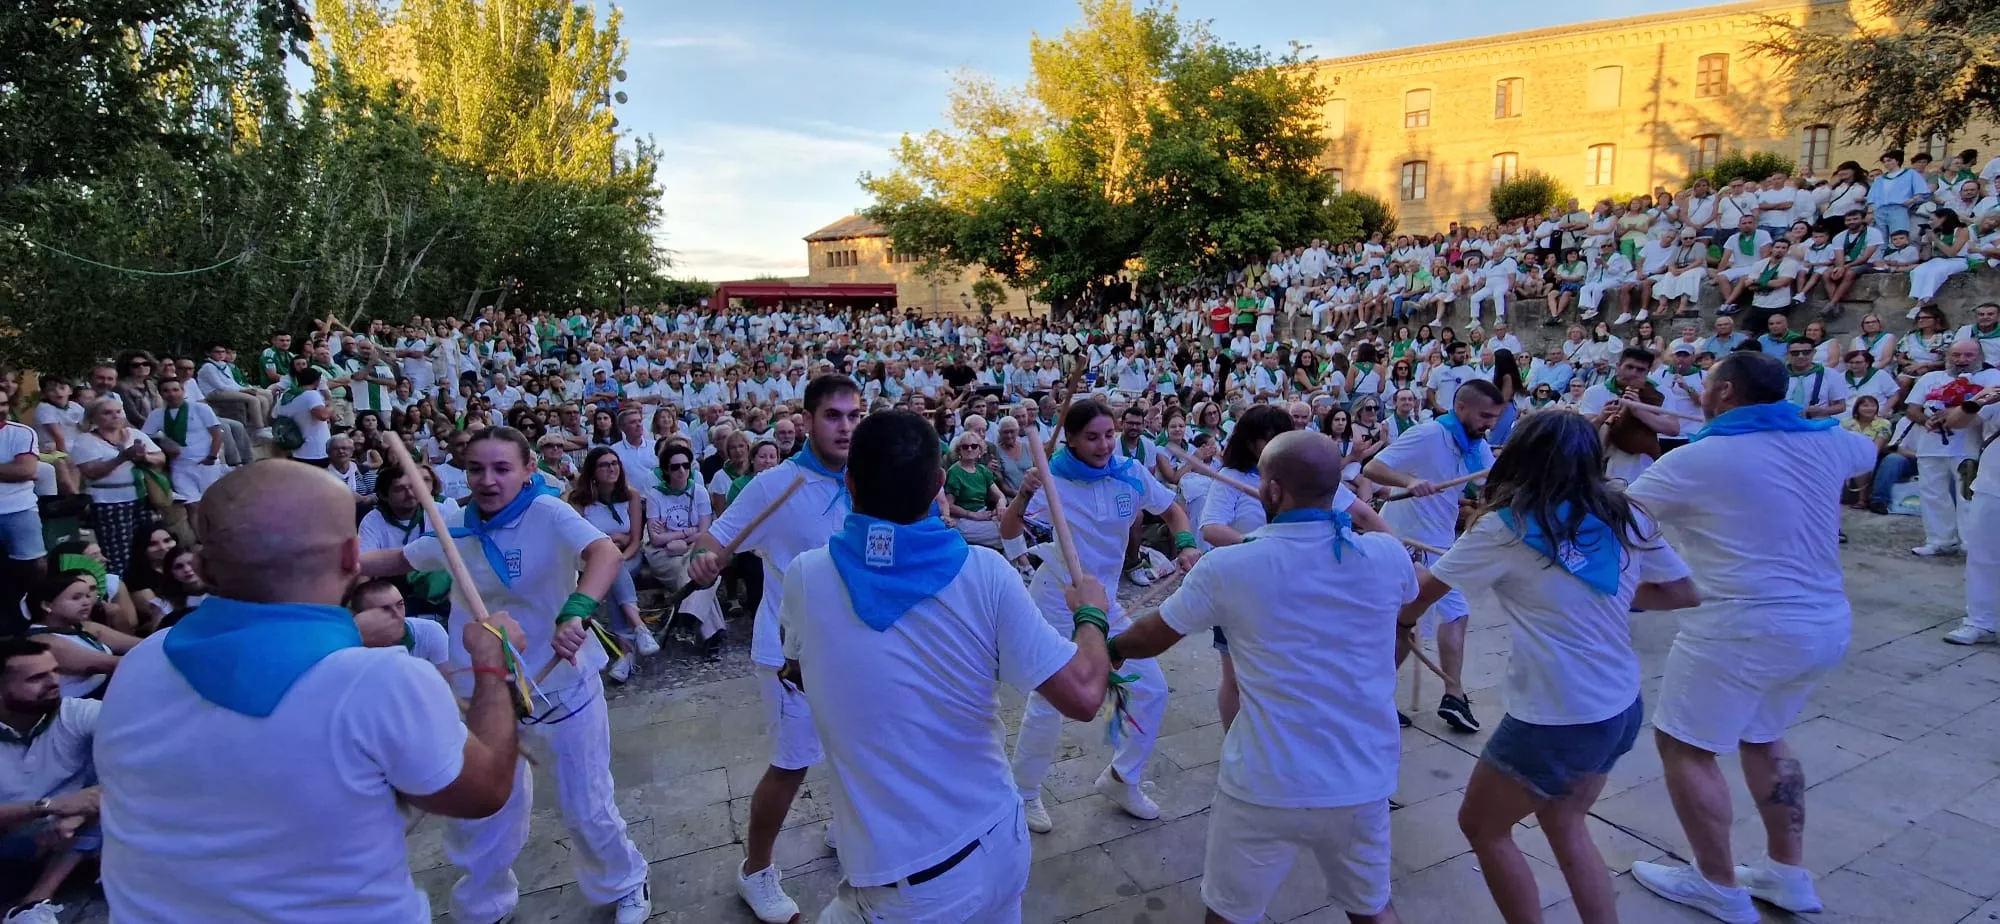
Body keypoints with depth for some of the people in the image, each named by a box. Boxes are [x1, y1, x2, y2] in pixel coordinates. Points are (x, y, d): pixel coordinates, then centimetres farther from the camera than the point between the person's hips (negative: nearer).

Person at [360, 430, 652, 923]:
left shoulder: (547, 514, -21)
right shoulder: (457, 527, -2)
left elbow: (606, 553, -38)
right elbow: (398, 559, 16)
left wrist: (575, 610, -55)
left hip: (563, 681, -5)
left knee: (586, 807, 8)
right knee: (482, 810, 17)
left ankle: (623, 884, 37)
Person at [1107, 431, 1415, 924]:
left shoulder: (1229, 568, -16)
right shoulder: (1385, 556, -8)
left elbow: (1147, 640, -1)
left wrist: (1104, 648, 21)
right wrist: (1361, 514, 32)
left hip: (1266, 785, -3)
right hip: (1363, 780, 3)